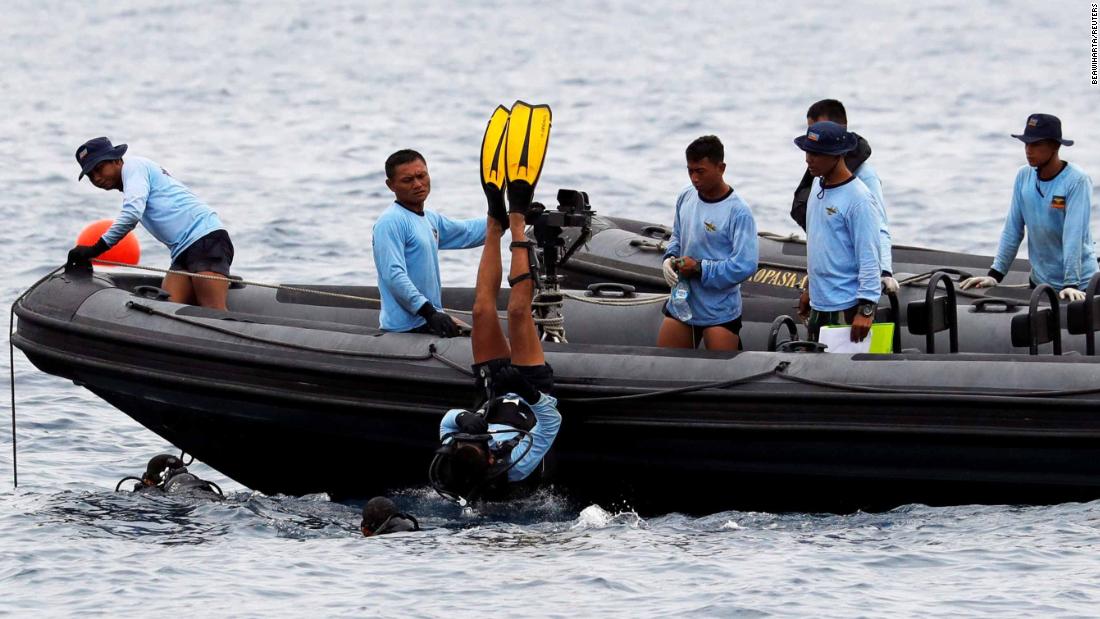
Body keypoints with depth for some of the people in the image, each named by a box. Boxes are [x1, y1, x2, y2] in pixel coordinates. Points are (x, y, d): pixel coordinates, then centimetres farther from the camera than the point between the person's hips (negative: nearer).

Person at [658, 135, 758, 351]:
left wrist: (699, 268, -20)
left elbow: (745, 265, -23)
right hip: (681, 302, 7)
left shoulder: (738, 212, -18)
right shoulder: (686, 197, 3)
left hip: (720, 311, -7)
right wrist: (670, 258, -3)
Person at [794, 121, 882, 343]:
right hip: (819, 304, 9)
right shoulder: (818, 184, 10)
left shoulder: (858, 198, -16)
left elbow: (869, 257, -18)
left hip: (847, 307, -9)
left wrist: (866, 309, -22)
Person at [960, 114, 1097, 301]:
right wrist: (995, 275, 2)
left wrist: (1071, 285, -27)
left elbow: (1073, 235, -21)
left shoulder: (1076, 180, -14)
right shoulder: (1024, 176, 3)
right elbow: (1013, 230, 6)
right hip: (1040, 282, 5)